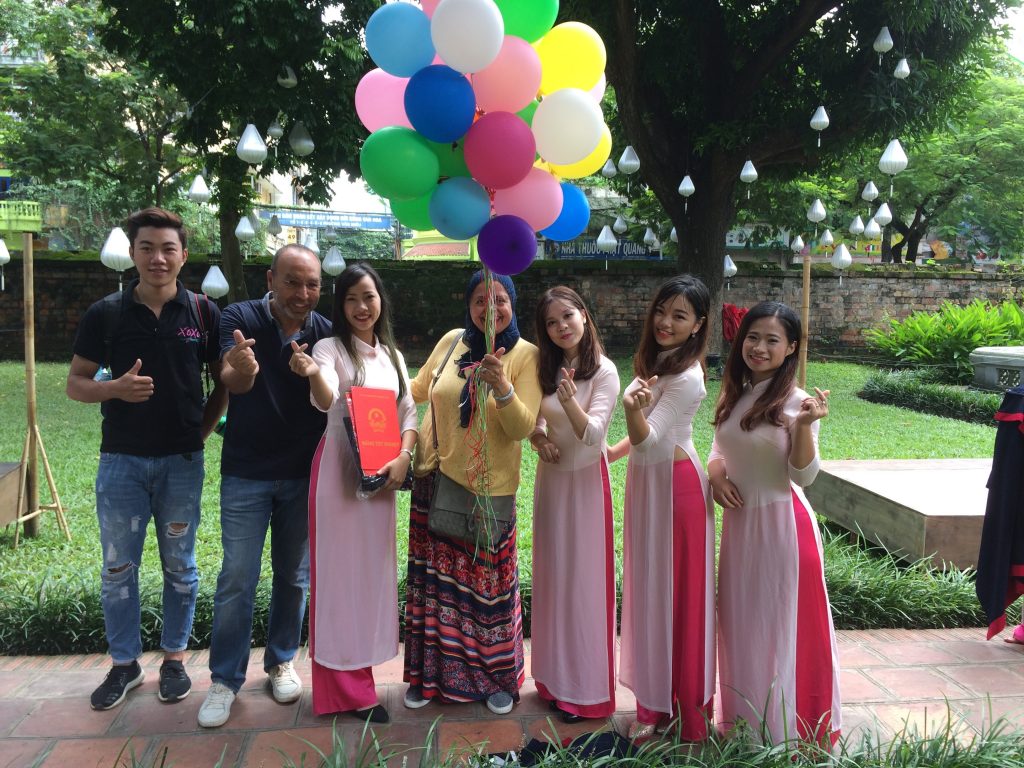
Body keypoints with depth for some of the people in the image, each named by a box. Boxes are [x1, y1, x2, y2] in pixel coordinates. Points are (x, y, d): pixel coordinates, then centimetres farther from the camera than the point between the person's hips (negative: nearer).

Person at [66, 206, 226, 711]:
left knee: (180, 565, 10)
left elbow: (225, 380, 7)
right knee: (118, 567, 9)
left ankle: (174, 659, 26)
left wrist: (202, 429, -2)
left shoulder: (203, 313, -1)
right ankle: (124, 663, 25)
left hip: (182, 461, 0)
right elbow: (76, 383, 4)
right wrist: (116, 388, -16)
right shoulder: (105, 314, -1)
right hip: (121, 460, 1)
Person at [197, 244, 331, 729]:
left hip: (304, 474, 2)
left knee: (293, 575, 12)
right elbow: (232, 382, -27)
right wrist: (240, 370, -50)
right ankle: (225, 679, 15)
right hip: (246, 473, -2)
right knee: (237, 578, 1)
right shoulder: (241, 319, -10)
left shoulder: (325, 333, -4)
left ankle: (281, 661, 31)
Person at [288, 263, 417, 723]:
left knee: (373, 570, 13)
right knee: (341, 571, 0)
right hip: (339, 470, -6)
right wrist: (313, 375, -48)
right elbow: (325, 401, -26)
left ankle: (356, 677, 30)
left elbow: (409, 413, 9)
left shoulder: (392, 355, 11)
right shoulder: (330, 348, -7)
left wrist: (403, 457, -8)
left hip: (381, 474, 6)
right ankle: (349, 689, 10)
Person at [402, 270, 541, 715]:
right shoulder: (452, 342, 2)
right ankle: (431, 674, 32)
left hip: (489, 489, -3)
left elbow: (522, 428, -16)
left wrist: (502, 387, -31)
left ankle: (498, 678, 30)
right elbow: (418, 391, 19)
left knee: (488, 585, 7)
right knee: (433, 578, 13)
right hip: (435, 480, 4)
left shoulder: (525, 355, -9)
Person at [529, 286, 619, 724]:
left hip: (585, 480, -6)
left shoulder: (603, 371, -12)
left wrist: (570, 401, -38)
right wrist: (536, 436, -10)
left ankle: (587, 689, 15)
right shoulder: (546, 368, 5)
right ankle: (556, 676, 27)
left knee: (583, 579, 1)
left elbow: (593, 434, -21)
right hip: (550, 478, 6)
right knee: (552, 575, 12)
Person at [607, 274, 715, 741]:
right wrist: (610, 452, 22)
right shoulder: (655, 361, 8)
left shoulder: (687, 377, -19)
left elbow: (648, 438, -25)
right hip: (645, 481, 9)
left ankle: (685, 707, 18)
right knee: (647, 592, 14)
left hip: (675, 486, -9)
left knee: (676, 595, 2)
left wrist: (633, 407, -43)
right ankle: (655, 702, 28)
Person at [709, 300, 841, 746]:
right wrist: (715, 473, -3)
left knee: (781, 624, 5)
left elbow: (803, 476, -16)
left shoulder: (794, 401, -14)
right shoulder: (734, 396, 5)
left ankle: (786, 729, 23)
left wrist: (804, 426, -31)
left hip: (781, 524, -7)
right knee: (740, 623, 17)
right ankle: (744, 718, 36)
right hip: (738, 523, 7)